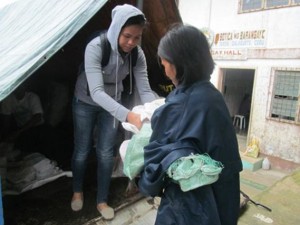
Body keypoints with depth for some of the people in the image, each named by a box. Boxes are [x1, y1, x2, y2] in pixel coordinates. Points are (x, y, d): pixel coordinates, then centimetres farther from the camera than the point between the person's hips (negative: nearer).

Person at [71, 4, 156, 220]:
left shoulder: (138, 54, -20)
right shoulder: (95, 48, -33)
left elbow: (145, 90, -21)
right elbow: (96, 92, -43)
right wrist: (128, 115, -56)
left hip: (112, 104, 3)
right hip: (86, 103, -3)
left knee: (106, 153, 5)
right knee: (82, 151, 9)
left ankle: (102, 201, 25)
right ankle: (77, 192, 38)